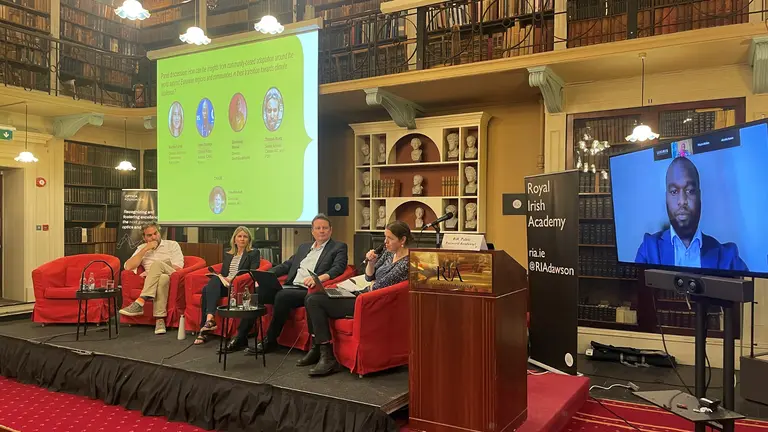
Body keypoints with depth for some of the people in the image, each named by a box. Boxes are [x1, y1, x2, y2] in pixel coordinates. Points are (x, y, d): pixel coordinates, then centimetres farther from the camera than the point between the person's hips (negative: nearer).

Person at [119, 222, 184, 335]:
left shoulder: (172, 245, 14)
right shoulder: (142, 248, 22)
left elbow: (178, 268, 0)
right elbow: (128, 267, 5)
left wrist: (151, 272, -4)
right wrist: (145, 249, 1)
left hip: (172, 279, -1)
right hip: (152, 283, 1)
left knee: (157, 263, -32)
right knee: (163, 278, -37)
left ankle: (139, 303, -40)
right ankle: (160, 319, -41)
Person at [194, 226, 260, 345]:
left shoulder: (254, 253, 10)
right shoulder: (227, 254, 27)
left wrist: (232, 279, -12)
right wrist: (220, 277, -1)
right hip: (224, 284, 5)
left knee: (207, 289, -32)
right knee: (207, 289, -31)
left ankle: (208, 320, -40)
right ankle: (209, 319, -40)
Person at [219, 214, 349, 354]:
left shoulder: (339, 247, 8)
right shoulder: (304, 247, 26)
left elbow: (338, 268, -9)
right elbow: (286, 265, 22)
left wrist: (319, 278, -28)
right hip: (289, 286, 6)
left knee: (282, 296, -32)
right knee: (257, 292, -13)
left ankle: (270, 341, -16)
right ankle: (240, 338, -8)